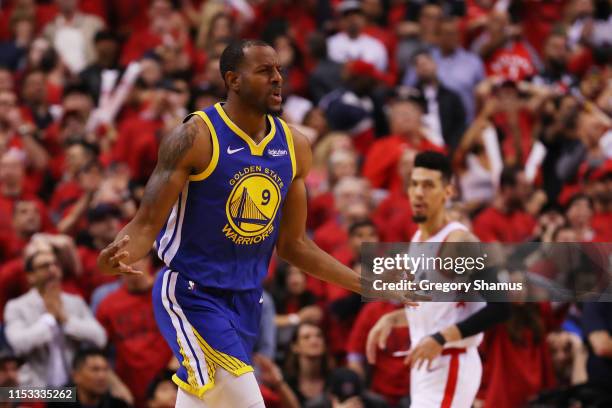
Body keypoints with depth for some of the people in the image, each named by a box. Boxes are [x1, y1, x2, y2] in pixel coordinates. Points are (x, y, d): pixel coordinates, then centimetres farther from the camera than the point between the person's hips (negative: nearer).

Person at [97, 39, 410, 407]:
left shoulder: (294, 146, 5)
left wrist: (368, 284, 9)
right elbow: (147, 223, -13)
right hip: (192, 294, -7)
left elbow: (293, 244, 14)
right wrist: (120, 254, -37)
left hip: (247, 299, 7)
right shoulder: (196, 138, -13)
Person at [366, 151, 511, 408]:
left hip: (449, 369, -10)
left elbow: (499, 308, -21)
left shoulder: (459, 242, -16)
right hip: (425, 366, 10)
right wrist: (391, 319, 12)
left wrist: (442, 338, -27)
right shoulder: (418, 240, 13)